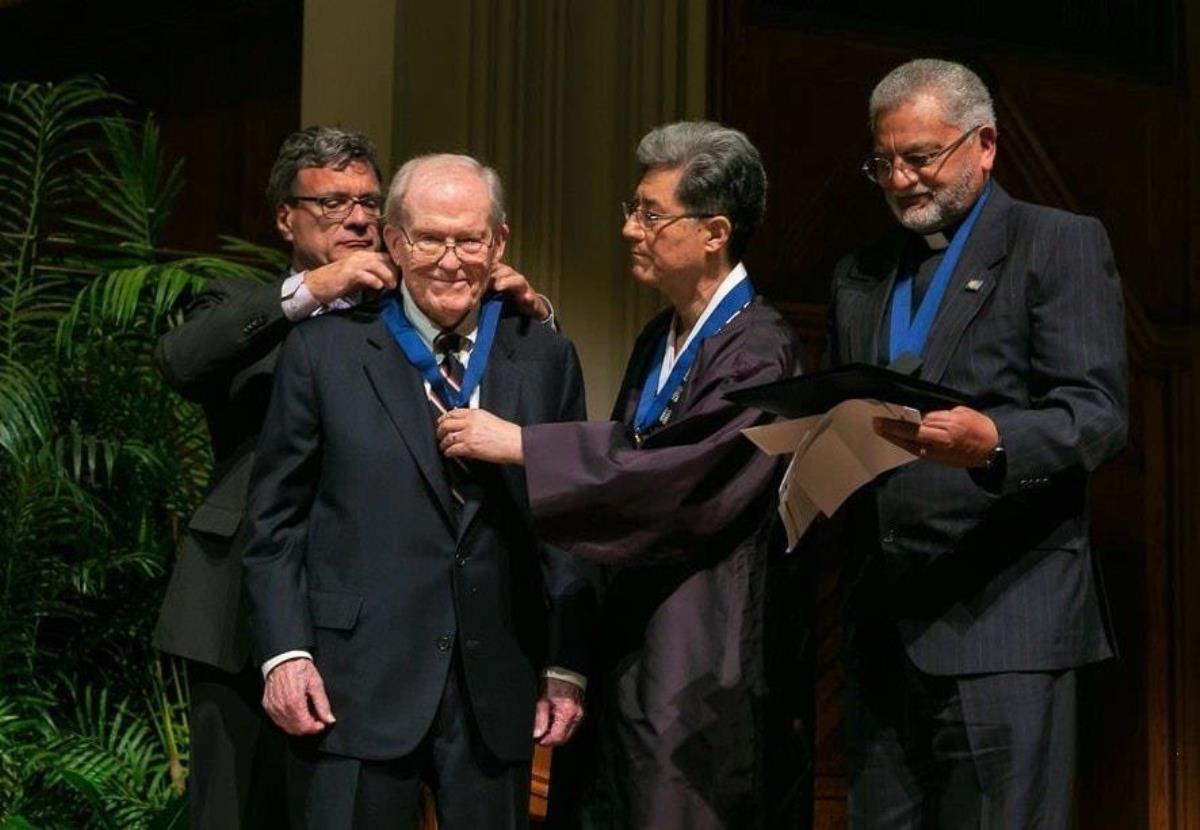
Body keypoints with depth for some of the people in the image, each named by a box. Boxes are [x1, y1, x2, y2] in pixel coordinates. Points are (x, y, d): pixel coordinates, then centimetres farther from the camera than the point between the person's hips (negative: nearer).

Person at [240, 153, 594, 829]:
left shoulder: (547, 359, 6)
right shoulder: (324, 353, 2)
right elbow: (276, 518, 3)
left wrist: (569, 666, 4)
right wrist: (285, 652, -6)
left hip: (497, 691, 2)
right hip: (356, 687, -2)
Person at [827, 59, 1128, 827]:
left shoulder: (1060, 245, 1)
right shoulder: (860, 275, 20)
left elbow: (1100, 412, -10)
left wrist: (992, 441, -28)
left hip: (1003, 612, -5)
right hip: (882, 620, 6)